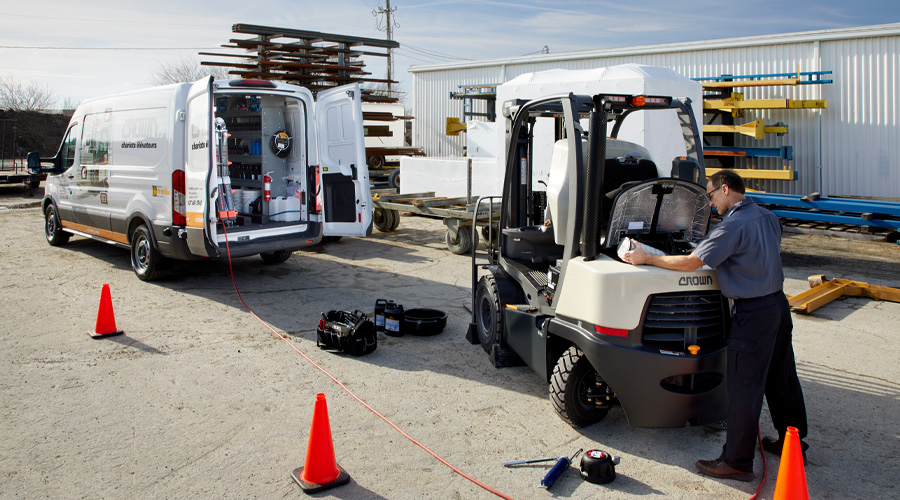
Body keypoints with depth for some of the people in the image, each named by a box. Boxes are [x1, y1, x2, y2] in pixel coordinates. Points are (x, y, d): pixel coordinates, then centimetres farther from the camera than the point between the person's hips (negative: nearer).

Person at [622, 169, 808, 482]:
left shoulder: (733, 225, -19)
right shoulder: (768, 218, 9)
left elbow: (691, 262, -20)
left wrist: (646, 259, -12)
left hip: (753, 313, -9)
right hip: (778, 303, 9)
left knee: (743, 388, -3)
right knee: (781, 377, 20)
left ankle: (737, 462, 5)